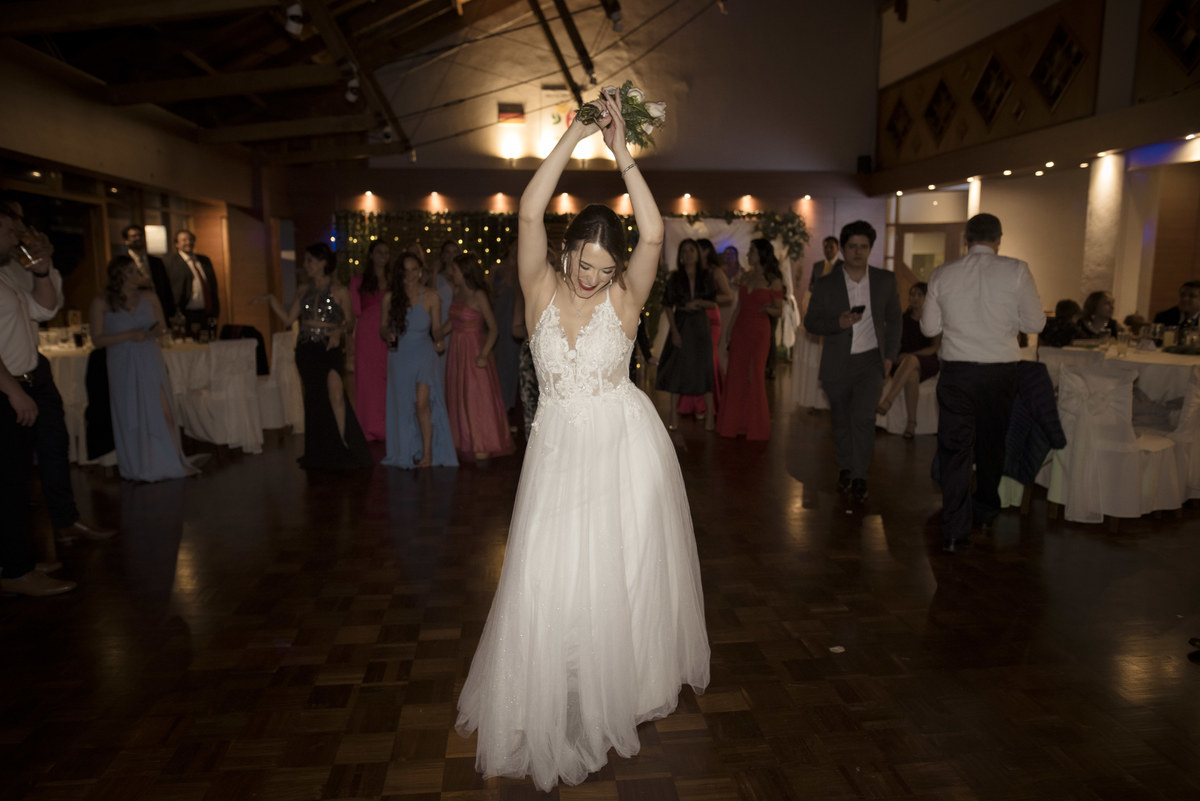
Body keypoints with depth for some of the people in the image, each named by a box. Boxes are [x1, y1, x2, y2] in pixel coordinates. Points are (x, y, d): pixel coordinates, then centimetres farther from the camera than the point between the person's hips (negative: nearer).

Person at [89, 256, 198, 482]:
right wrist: (129, 335, -17)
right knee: (130, 417, 6)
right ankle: (137, 469, 19)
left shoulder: (149, 299, 5)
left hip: (151, 363, 1)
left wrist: (153, 332, -9)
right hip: (123, 367, -1)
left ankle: (177, 462, 1)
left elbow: (163, 327, 14)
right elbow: (97, 340, -5)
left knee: (164, 412, -5)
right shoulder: (101, 303, -3)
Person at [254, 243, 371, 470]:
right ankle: (317, 453, 14)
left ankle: (343, 450, -11)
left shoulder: (339, 291, 0)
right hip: (305, 350, 5)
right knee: (311, 400, 6)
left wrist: (339, 332, -18)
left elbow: (349, 322, 1)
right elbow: (289, 318, 11)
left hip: (329, 349, -5)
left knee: (335, 396, -18)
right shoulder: (305, 292, 13)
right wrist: (271, 299, 6)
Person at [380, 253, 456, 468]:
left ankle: (428, 453, -6)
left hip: (424, 355, -2)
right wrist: (388, 335, -14)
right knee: (403, 405, 8)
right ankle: (407, 453, 21)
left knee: (422, 403, -15)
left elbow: (436, 330, 2)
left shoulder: (431, 297, -4)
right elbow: (382, 328, 8)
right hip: (399, 356, 3)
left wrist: (439, 340, -19)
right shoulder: (390, 297, 0)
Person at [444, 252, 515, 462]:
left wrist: (484, 354, -24)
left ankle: (483, 446, 7)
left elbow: (493, 329, -16)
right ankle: (464, 443, 23)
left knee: (477, 396, -1)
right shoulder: (456, 292, 6)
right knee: (458, 397, 12)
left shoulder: (478, 296, -13)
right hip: (456, 350, 7)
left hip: (474, 351, -7)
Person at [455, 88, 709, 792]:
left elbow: (654, 233, -21)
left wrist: (623, 154, -19)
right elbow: (530, 213, -15)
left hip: (625, 448, -1)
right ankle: (553, 709, 27)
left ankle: (627, 687, 37)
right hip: (559, 450, 1)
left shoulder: (625, 297, -6)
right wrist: (573, 137, -16)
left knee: (623, 575, 12)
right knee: (550, 581, 5)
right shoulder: (543, 289, -3)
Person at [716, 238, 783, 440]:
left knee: (754, 376, -1)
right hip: (740, 330, 5)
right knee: (736, 375, 5)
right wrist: (729, 331, 11)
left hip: (758, 331, -5)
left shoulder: (773, 280, -5)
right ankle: (735, 423, 14)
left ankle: (755, 425, 12)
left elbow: (779, 310, -4)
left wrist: (768, 309, -25)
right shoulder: (746, 277, 10)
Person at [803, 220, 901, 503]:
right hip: (837, 363, 1)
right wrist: (838, 323, -18)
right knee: (841, 421, 10)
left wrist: (890, 355, 4)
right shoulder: (825, 284, -2)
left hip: (870, 360, 0)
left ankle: (860, 476, -1)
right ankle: (845, 468, 32)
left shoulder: (886, 280, 2)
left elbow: (893, 319, 11)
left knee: (863, 417, -15)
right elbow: (811, 322, 1)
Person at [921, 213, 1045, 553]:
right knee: (991, 444, 19)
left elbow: (929, 327, 3)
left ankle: (955, 532, 0)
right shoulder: (1016, 271, -6)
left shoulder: (943, 274, -2)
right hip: (1000, 371, 1)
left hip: (956, 371, -1)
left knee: (954, 448, 3)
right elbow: (1035, 323, -3)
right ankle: (986, 511, 38)